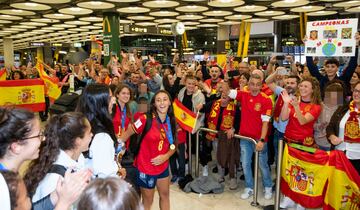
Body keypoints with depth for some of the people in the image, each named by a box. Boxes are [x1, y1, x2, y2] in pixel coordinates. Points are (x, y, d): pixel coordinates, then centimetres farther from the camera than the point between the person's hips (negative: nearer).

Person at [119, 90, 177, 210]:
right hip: (146, 168, -5)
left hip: (163, 166, 5)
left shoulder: (171, 122, -3)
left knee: (165, 195, 22)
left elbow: (173, 145, 4)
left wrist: (166, 156, -13)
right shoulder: (146, 119, -20)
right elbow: (127, 134, -12)